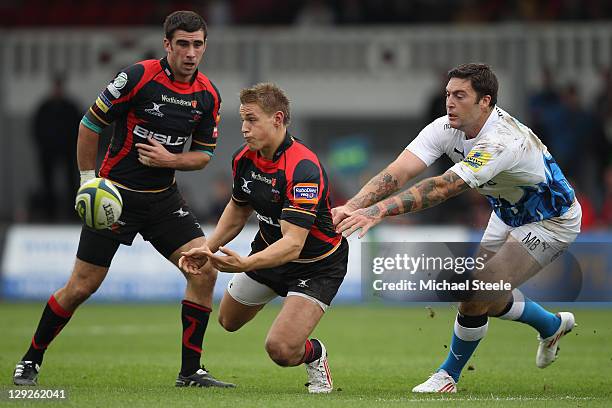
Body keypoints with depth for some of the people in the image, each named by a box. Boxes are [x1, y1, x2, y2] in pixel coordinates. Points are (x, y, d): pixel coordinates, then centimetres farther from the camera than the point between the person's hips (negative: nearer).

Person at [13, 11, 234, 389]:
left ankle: (191, 371, -1)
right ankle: (31, 360, 18)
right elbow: (90, 124, -8)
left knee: (205, 269, -11)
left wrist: (169, 159, -14)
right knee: (82, 286, -2)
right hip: (115, 194, -4)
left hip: (163, 197, 4)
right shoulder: (139, 77, -17)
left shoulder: (208, 95, -2)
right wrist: (87, 181, -7)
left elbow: (203, 155, 6)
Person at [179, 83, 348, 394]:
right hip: (268, 248, 8)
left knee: (281, 350, -21)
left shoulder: (302, 169, -36)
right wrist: (208, 248, -2)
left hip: (317, 263, -8)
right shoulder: (244, 159, -11)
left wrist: (245, 264, -54)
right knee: (228, 321, 24)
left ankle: (313, 354, 14)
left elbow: (293, 243, -41)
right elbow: (238, 209, 10)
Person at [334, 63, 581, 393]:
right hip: (508, 213, 8)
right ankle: (552, 325, 45)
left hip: (551, 221, -8)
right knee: (484, 295, 18)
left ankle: (448, 376, 8)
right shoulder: (445, 129, -16)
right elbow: (398, 171, -27)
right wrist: (352, 206, -43)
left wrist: (379, 210, -57)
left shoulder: (502, 141, -39)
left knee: (476, 296, -15)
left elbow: (443, 188, -49)